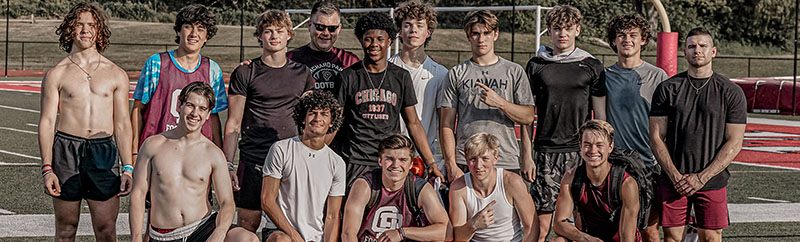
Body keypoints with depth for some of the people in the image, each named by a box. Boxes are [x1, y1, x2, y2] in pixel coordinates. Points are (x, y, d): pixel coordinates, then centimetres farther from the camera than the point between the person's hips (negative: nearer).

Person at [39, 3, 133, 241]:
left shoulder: (116, 75, 9)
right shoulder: (56, 74, 5)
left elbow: (122, 124, 10)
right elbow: (47, 121, 2)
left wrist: (127, 168, 2)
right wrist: (47, 168, -7)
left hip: (103, 151, 1)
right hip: (66, 151, -1)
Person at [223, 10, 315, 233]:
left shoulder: (302, 73, 11)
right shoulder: (245, 73, 2)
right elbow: (233, 124, 2)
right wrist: (228, 164, -5)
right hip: (253, 162, -2)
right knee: (248, 223, -1)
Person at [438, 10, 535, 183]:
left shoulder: (514, 71, 11)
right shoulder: (456, 74, 9)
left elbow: (528, 117, 6)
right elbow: (446, 125, 5)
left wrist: (500, 103, -11)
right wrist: (451, 166, -5)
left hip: (506, 162, 0)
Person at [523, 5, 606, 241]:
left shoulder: (592, 67, 8)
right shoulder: (536, 65, 9)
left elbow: (600, 115, 8)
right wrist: (526, 155, 2)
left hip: (581, 152, 0)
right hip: (546, 151, 0)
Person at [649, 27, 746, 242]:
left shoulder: (731, 92, 2)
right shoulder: (667, 89, 4)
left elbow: (734, 143, -1)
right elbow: (656, 138, 3)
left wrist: (701, 177, -10)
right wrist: (675, 176, -9)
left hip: (712, 182, -1)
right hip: (673, 181, 1)